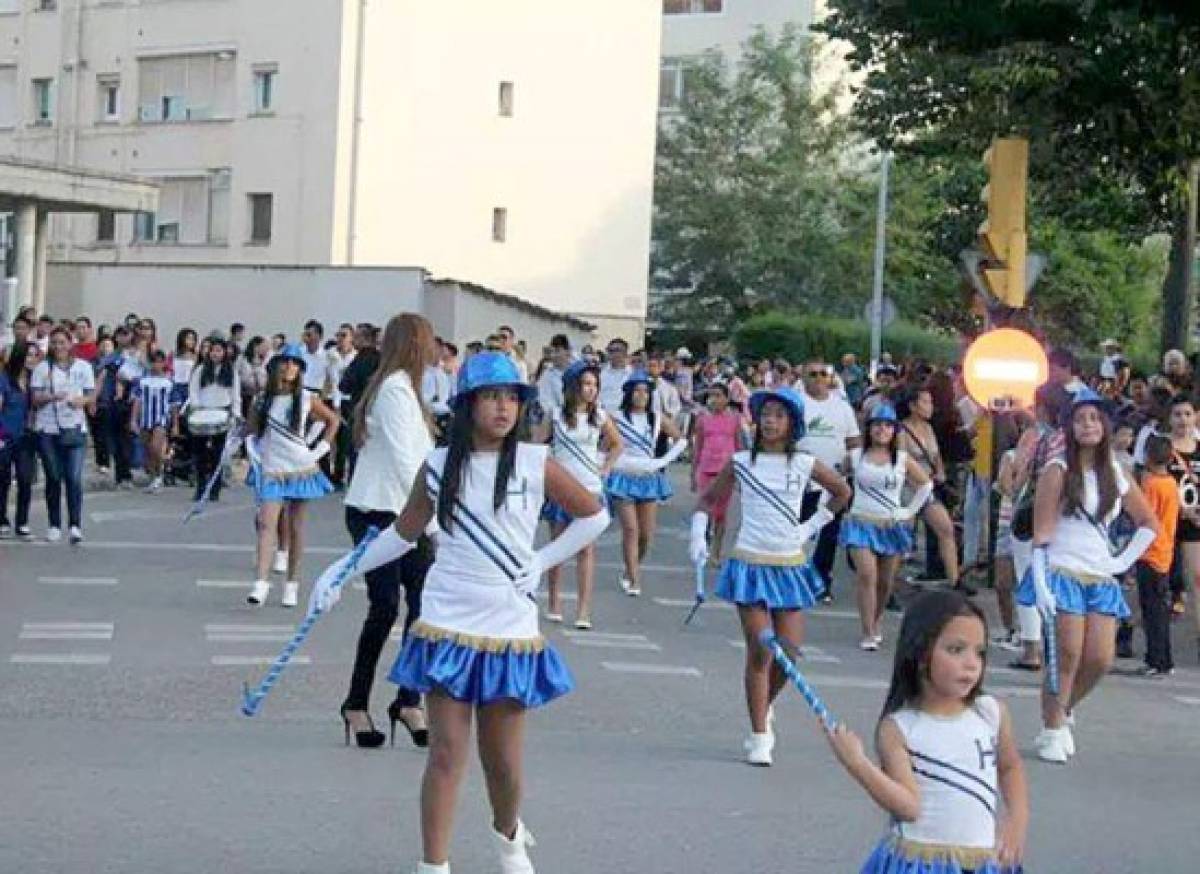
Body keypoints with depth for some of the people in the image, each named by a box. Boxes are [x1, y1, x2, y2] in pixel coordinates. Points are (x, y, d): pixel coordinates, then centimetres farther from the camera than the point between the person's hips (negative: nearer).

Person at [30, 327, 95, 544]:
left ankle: (75, 525, -10)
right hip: (48, 429, 0)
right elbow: (35, 398, 1)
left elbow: (90, 395, 9)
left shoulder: (83, 367, 9)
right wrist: (52, 397, -19)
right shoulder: (43, 368, 6)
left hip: (75, 428, 0)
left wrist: (79, 400, -13)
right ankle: (54, 525, 12)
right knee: (53, 478, 4)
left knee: (74, 478, -11)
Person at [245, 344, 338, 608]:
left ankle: (292, 584, 13)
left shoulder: (307, 399, -1)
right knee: (267, 524, -13)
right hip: (270, 470, 0)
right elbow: (251, 431, 16)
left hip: (300, 469, 0)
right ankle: (261, 582, -20)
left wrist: (320, 450, 4)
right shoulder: (262, 400, 2)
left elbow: (333, 420, 11)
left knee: (295, 526, 5)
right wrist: (253, 453, 3)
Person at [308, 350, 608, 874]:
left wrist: (542, 562, -1)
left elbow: (594, 516, 7)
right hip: (448, 627, 0)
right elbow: (404, 534, 13)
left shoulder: (535, 464, -4)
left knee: (503, 760, 8)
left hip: (510, 630, 0)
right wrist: (340, 571, 10)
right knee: (447, 754, -3)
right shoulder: (439, 466, 0)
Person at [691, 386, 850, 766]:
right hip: (750, 563, -2)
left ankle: (763, 708, 30)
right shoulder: (741, 462, -1)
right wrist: (698, 535, -4)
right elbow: (708, 499, 10)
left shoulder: (805, 464, 1)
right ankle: (759, 737, 0)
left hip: (790, 565, 2)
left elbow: (842, 492, 17)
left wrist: (814, 524, 9)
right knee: (759, 650, -8)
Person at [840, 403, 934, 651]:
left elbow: (926, 484, 14)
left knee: (885, 582, 8)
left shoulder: (903, 459, 3)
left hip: (892, 526, 2)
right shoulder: (856, 457, 1)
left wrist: (910, 510, 7)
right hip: (862, 523, -2)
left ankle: (876, 621, 33)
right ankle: (868, 633, -14)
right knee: (867, 576, -16)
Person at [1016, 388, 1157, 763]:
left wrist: (1125, 561, 8)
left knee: (1101, 660, -2)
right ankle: (1052, 732, 1)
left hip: (1101, 578, 5)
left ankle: (1063, 713, 21)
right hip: (1063, 573, -5)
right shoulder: (1058, 470, -3)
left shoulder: (1115, 475, 11)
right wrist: (1040, 584, -15)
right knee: (1068, 655, -12)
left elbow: (1150, 524, 21)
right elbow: (1042, 531, -8)